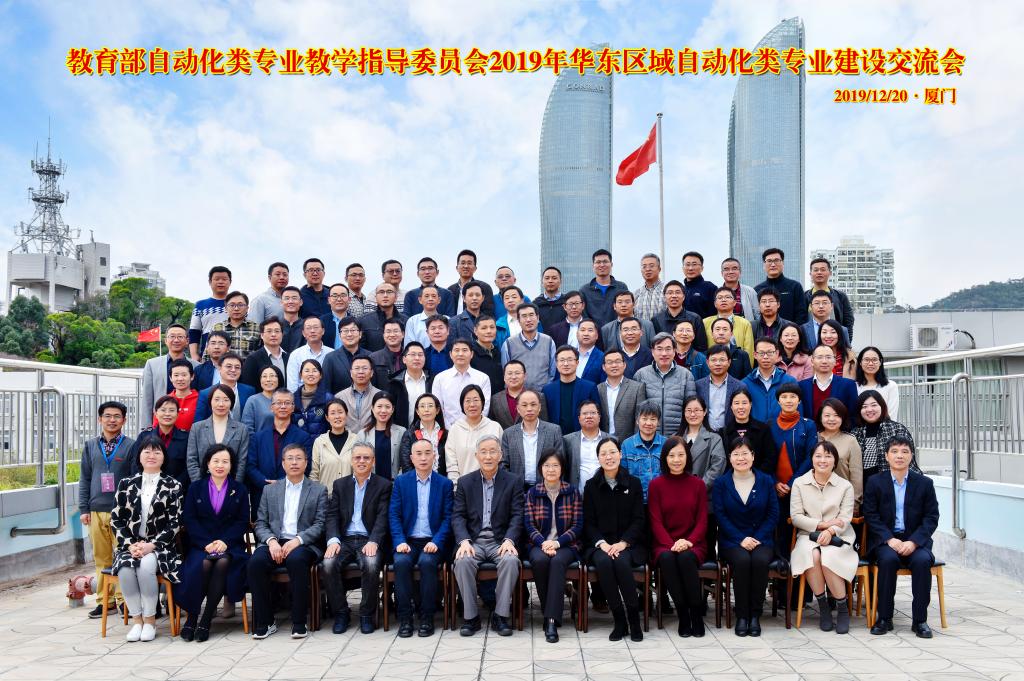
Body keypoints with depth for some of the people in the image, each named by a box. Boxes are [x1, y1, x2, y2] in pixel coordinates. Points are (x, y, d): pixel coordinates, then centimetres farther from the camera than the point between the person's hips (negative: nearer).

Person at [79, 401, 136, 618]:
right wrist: (84, 508, 7)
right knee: (101, 558, 7)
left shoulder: (131, 446, 2)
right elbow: (84, 479, 13)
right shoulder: (90, 446, 13)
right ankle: (104, 600, 14)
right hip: (96, 511, 3)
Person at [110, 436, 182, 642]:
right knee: (125, 569, -31)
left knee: (146, 565, -34)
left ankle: (150, 619, -16)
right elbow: (116, 520, 7)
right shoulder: (126, 484, 12)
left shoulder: (173, 486, 5)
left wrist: (152, 545, -14)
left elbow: (174, 523, -1)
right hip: (130, 545, 2)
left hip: (159, 546, -2)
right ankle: (136, 619, -15)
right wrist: (130, 545, -8)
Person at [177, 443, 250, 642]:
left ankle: (206, 619, -26)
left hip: (229, 544, 0)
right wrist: (207, 543, -12)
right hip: (200, 544, 0)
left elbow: (242, 522, 6)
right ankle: (191, 617, -19)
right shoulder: (195, 489, 14)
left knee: (223, 563, -33)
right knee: (201, 564, -33)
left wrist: (225, 541, -12)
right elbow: (188, 520, 4)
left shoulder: (240, 490, 14)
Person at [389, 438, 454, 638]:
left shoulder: (445, 484, 8)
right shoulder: (401, 481, 10)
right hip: (408, 540, 1)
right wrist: (400, 541, -12)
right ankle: (405, 618, -19)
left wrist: (436, 542, -13)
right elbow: (394, 514, 3)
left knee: (427, 562, -32)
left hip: (433, 542, -1)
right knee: (401, 562, -30)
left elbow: (448, 517, 2)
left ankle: (427, 618, -19)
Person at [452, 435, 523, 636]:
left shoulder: (513, 481, 6)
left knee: (510, 561, -32)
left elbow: (517, 516, 0)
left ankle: (500, 616, -17)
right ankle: (470, 616, -15)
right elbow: (458, 516, 2)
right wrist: (464, 541, -16)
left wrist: (509, 540, -18)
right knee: (463, 562, -30)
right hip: (473, 540, 1)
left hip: (500, 540, -1)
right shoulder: (465, 482, 9)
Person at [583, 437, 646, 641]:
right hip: (600, 544, 1)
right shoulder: (591, 486, 8)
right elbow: (589, 522, 5)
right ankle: (619, 620, -22)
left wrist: (623, 543, -14)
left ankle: (634, 618, -18)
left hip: (628, 543, -1)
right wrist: (601, 543, -13)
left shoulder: (633, 483, 6)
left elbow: (639, 520, 1)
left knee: (621, 562, -33)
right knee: (604, 562, -33)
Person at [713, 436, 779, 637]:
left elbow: (773, 514, 4)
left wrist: (757, 538, -10)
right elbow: (720, 516, -2)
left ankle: (755, 615, -20)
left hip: (761, 539, 1)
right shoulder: (721, 483, 6)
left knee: (760, 560, -32)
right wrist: (741, 539, -14)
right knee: (742, 560, -33)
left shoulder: (766, 481, 8)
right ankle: (741, 615, -21)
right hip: (732, 541, -1)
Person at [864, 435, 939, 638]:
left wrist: (913, 542, -14)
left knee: (922, 560, -31)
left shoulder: (925, 483, 6)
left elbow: (931, 518, 1)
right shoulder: (874, 483, 4)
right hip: (885, 540, -1)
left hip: (915, 541, 1)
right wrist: (889, 539, -17)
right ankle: (884, 618, -19)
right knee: (888, 559, -32)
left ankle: (920, 620, -18)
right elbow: (871, 517, -1)